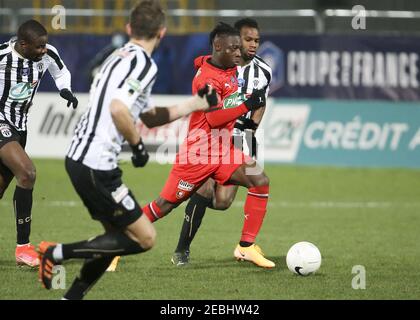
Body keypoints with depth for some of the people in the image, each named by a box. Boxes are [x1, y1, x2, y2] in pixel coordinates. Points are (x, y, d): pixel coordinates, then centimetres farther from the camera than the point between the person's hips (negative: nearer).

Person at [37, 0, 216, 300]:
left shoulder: (119, 57, 17)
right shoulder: (144, 64, -13)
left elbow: (150, 115, 28)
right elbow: (118, 109, -29)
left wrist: (198, 103, 30)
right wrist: (138, 144, -14)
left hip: (78, 157, 10)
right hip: (96, 166, -10)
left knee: (118, 235, 17)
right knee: (144, 238, -3)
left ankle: (72, 297, 16)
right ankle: (57, 253, -4)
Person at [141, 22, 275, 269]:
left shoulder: (231, 70, 6)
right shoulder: (207, 78, -20)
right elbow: (214, 119, -28)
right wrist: (247, 106, -29)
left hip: (223, 151, 8)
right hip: (198, 153, -8)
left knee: (261, 181, -12)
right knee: (165, 205, -1)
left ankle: (246, 246, -7)